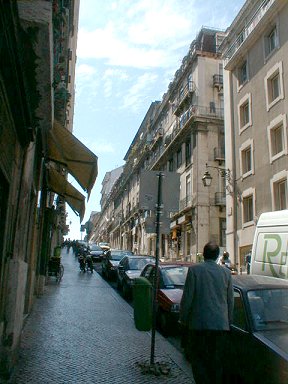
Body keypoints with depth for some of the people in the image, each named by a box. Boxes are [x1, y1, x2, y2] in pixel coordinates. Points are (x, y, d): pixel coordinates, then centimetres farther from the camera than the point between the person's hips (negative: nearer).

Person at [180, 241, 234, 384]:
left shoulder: (194, 269, -8)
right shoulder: (226, 272, 2)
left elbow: (187, 298, -8)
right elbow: (230, 301, 8)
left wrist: (183, 319, 4)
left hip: (199, 324, -3)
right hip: (221, 324, 4)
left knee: (197, 358, 10)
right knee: (217, 362, 16)